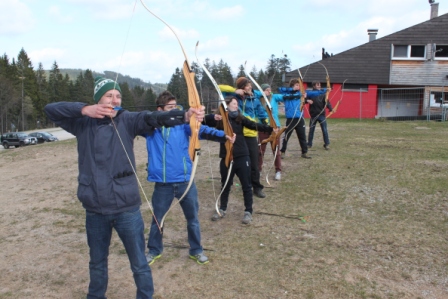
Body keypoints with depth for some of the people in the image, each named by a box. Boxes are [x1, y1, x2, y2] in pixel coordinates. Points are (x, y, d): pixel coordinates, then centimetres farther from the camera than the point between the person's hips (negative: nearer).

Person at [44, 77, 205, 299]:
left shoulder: (127, 120, -5)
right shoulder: (83, 123, 1)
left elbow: (154, 118, -23)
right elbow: (51, 109, -4)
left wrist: (185, 115, -41)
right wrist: (85, 109, -19)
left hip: (126, 208, -2)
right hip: (95, 209, 2)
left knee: (139, 264, 10)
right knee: (97, 262, 23)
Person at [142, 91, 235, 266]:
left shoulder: (183, 124, -3)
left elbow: (202, 130, -18)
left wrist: (224, 136, -34)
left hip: (185, 181, 0)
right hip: (162, 183, 0)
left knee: (192, 218, 13)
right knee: (157, 219, 16)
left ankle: (196, 250, 34)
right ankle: (154, 250, 38)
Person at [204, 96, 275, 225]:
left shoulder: (240, 118, 1)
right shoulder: (219, 120, -1)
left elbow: (254, 125, -8)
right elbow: (205, 120, -10)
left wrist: (270, 129, -21)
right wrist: (213, 117, -30)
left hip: (242, 157, 0)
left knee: (246, 185, 6)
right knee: (225, 185, 16)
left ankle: (248, 211, 20)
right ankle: (222, 209, 33)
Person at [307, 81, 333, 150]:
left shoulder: (322, 94, 0)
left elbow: (327, 102, -9)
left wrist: (331, 108, -26)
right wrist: (307, 101, -23)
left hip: (322, 115, 0)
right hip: (313, 115, 0)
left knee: (324, 130, 0)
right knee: (311, 130, 10)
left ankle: (326, 144, 9)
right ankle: (309, 144, 22)